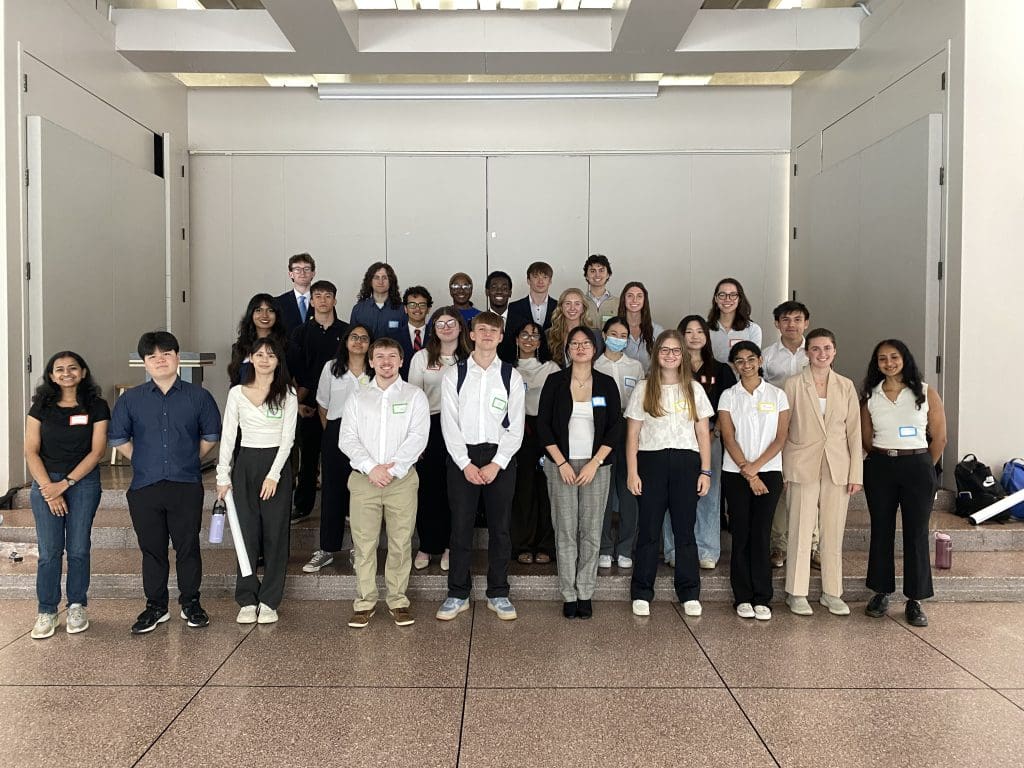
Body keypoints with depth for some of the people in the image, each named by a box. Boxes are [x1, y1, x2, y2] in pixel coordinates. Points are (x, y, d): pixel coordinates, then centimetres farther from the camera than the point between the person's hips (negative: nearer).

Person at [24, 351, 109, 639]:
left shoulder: (97, 407, 1)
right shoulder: (41, 407, 5)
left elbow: (97, 450, -4)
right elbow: (31, 451, 1)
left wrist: (65, 484, -10)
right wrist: (48, 489, -9)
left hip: (84, 483, -1)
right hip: (45, 483, 1)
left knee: (78, 549, 3)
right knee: (49, 551, 0)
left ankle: (77, 607, 16)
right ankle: (47, 612, 10)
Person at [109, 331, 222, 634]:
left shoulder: (198, 397, 1)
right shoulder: (130, 399, 3)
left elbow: (211, 435, 11)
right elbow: (118, 438, 12)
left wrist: (189, 460, 9)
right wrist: (143, 462, 8)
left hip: (186, 486, -1)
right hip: (145, 487, 1)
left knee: (188, 547, 7)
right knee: (152, 549, 10)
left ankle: (191, 603, 22)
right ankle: (156, 606, 23)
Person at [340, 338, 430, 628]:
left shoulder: (414, 395, 6)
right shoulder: (357, 399, 12)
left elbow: (417, 437, -4)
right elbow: (347, 439, 3)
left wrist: (394, 469, -13)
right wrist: (371, 468, -11)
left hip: (402, 478, -1)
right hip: (363, 477, 1)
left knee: (401, 543, 2)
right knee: (363, 542, 2)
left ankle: (398, 601, 13)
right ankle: (365, 602, 12)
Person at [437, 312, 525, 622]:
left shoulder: (512, 377, 4)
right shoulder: (454, 375, 3)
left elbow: (515, 427, 0)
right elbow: (450, 424, -2)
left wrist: (496, 464, -10)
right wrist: (466, 464, -10)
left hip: (500, 459, 1)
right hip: (462, 458, 0)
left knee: (500, 527, 7)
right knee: (461, 527, 4)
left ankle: (498, 594, 19)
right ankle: (458, 594, 15)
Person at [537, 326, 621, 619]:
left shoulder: (606, 384, 5)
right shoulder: (555, 381, 2)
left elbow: (615, 427, 3)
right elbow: (543, 424, 0)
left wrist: (594, 463, -6)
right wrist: (562, 463, -7)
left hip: (597, 466, 1)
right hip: (562, 465, -1)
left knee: (592, 531, 1)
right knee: (565, 532, -1)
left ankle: (585, 594, 12)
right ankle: (569, 595, 8)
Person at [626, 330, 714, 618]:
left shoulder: (694, 389, 10)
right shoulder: (643, 388, 6)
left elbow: (703, 433, 9)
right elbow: (633, 434, 4)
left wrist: (706, 471, 2)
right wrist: (632, 472, -4)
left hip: (685, 463, 1)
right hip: (651, 462, -1)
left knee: (685, 529, 3)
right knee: (648, 529, 2)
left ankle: (690, 594, 13)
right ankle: (641, 594, 10)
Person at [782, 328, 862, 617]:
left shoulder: (846, 386, 6)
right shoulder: (793, 384, -1)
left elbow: (854, 431, 6)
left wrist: (856, 473, 2)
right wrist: (780, 472, -3)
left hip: (838, 468, 3)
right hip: (803, 467, -2)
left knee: (834, 532, 9)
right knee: (801, 531, 2)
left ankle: (832, 592, 21)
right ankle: (797, 593, 12)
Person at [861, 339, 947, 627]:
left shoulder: (926, 393, -2)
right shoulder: (870, 396, 4)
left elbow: (939, 437, 2)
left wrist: (923, 467, 8)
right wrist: (883, 459, 9)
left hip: (918, 467, -2)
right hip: (880, 467, 2)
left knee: (916, 533, 2)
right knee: (881, 530, 9)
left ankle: (915, 600, 12)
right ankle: (881, 592, 21)